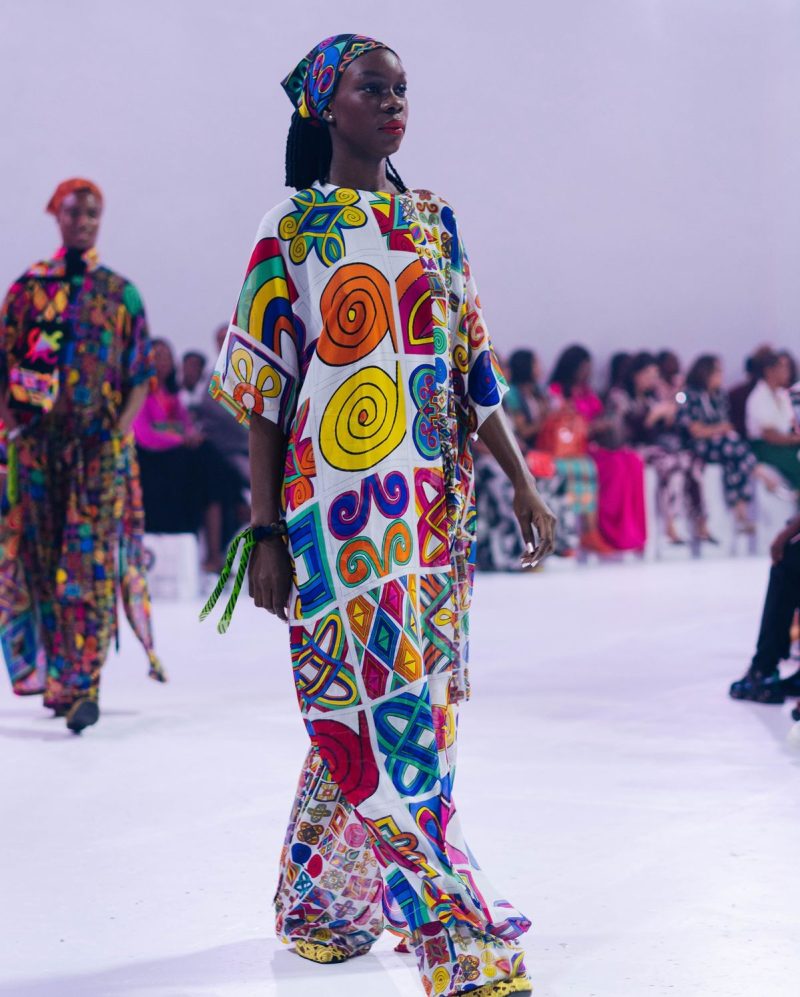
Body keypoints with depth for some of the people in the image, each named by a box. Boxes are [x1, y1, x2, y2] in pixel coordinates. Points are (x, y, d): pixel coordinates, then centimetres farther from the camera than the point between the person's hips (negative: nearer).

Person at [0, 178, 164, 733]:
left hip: (100, 447, -2)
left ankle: (84, 684, -14)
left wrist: (120, 431, -8)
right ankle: (58, 676, 11)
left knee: (91, 561, -10)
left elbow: (140, 376, 6)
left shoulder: (121, 294, 7)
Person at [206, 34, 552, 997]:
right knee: (382, 707, -9)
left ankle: (322, 904, 23)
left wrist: (521, 483, 7)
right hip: (338, 508, -5)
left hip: (436, 501, 5)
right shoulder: (290, 229, 0)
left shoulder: (436, 221, 13)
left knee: (364, 708, 8)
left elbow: (474, 369, 14)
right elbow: (263, 392, -2)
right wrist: (265, 533, -6)